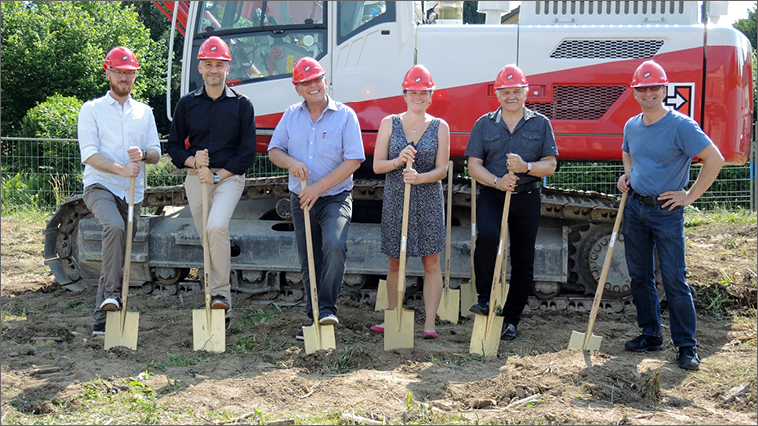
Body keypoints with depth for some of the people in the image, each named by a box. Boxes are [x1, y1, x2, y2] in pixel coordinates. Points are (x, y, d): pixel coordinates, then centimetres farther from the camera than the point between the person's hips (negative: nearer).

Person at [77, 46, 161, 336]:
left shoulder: (144, 112, 16)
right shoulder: (92, 110, 3)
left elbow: (156, 154, 11)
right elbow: (89, 154, -7)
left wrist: (143, 154, -14)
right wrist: (121, 169, -22)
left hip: (132, 193, 4)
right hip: (99, 187, -4)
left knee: (122, 255, 5)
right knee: (114, 226, -35)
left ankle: (102, 320, 13)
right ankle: (111, 293, -30)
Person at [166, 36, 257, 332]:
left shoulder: (241, 104, 3)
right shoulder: (187, 104, 10)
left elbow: (247, 152, 0)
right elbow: (173, 146, 13)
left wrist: (218, 175, -11)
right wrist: (192, 161, -9)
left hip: (229, 177, -3)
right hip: (196, 178, 3)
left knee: (216, 226, -27)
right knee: (207, 237, 5)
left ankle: (220, 294, -17)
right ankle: (221, 306, 17)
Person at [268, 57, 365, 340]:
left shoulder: (345, 115, -6)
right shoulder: (291, 116, 7)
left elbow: (353, 160, -11)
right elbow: (274, 150, 10)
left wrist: (319, 186, -17)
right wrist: (290, 162, -14)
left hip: (335, 198, -4)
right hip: (300, 200, 4)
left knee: (334, 246, -29)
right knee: (308, 263, 9)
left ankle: (327, 308, -18)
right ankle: (315, 318, 21)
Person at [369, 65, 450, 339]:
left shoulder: (440, 127, 3)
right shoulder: (389, 123, 5)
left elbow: (442, 170, -2)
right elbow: (377, 165, 1)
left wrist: (419, 177, -21)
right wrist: (399, 162, -19)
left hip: (429, 202, -1)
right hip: (395, 201, 1)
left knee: (431, 264, -1)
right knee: (394, 264, 9)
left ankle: (429, 324, 5)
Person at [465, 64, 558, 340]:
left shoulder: (541, 124, 8)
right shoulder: (484, 124, 8)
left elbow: (550, 165, 4)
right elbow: (474, 165, 4)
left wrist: (525, 167, -16)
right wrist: (497, 181, -14)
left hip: (527, 197, 1)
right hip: (492, 194, -1)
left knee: (523, 260, 5)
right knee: (487, 235, -31)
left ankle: (511, 319, 17)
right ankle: (484, 298, -15)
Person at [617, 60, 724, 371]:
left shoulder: (681, 126, -12)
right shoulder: (631, 126, 9)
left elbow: (714, 159, -15)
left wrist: (690, 196, -14)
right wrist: (627, 175, 9)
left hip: (666, 211, -6)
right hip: (634, 208, 7)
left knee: (674, 279, -6)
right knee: (639, 276, 10)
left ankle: (687, 346, 2)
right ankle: (651, 335, 22)